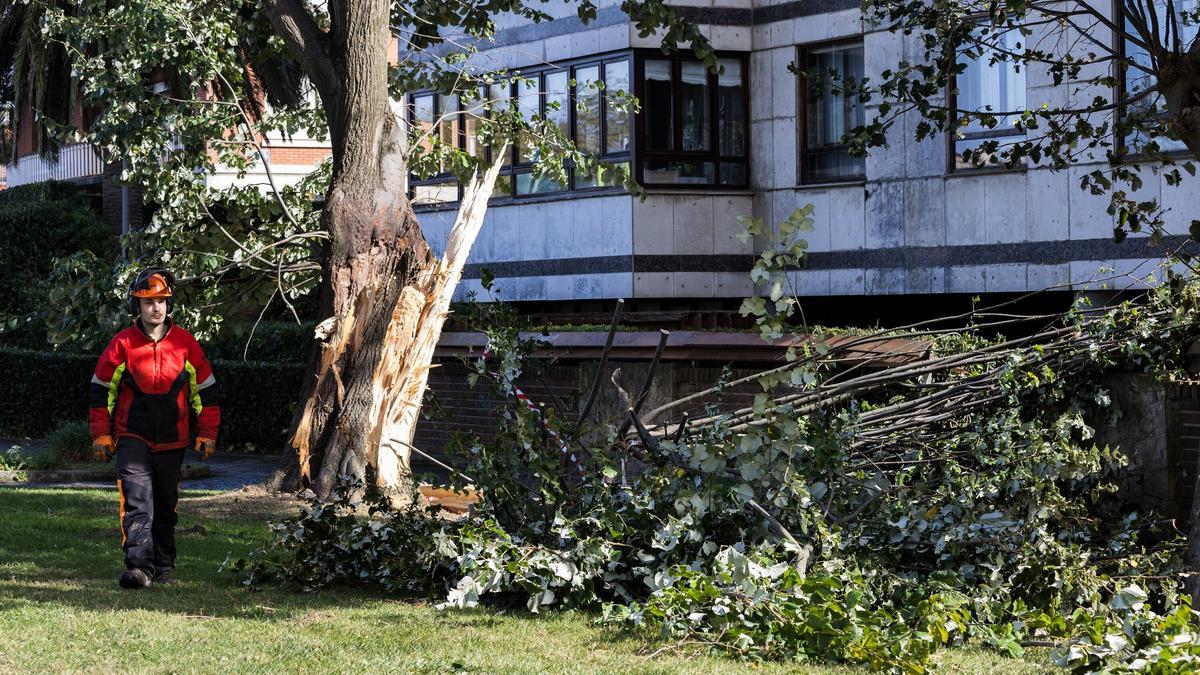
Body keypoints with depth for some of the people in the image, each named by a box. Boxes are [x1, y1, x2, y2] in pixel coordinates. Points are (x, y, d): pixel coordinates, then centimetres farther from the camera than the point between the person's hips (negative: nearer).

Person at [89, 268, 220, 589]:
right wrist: (101, 435, 2)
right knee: (136, 499, -18)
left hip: (172, 442, 2)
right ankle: (138, 566, -26)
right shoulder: (122, 344, -3)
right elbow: (101, 390, 5)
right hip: (132, 438, -2)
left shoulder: (186, 344, 0)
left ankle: (164, 567, 24)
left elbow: (206, 390, 8)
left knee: (166, 505, 12)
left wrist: (207, 434, 6)